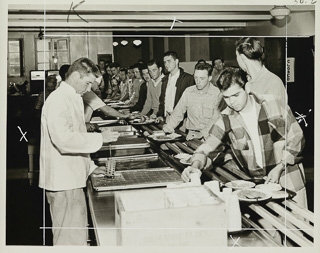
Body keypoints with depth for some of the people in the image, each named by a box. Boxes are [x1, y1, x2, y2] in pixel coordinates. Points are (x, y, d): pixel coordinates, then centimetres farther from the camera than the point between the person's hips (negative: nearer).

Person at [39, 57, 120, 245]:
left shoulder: (73, 99, 18)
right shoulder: (59, 100, -15)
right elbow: (64, 139, -27)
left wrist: (90, 167, 18)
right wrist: (100, 138, -19)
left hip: (71, 179, 10)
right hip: (63, 181, -10)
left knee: (78, 235, 16)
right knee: (71, 238, -3)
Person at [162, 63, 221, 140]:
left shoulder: (217, 93, -6)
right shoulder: (188, 91, 9)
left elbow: (216, 120, -13)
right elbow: (178, 112, 14)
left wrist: (202, 134, -25)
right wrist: (169, 126, -3)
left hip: (209, 136, -3)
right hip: (191, 135, 4)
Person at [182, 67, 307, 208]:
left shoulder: (272, 104, -7)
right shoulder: (226, 119, -3)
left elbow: (296, 138, -2)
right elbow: (207, 148, -3)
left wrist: (279, 168, -11)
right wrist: (195, 166, -25)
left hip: (289, 181, -1)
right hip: (257, 184, 1)